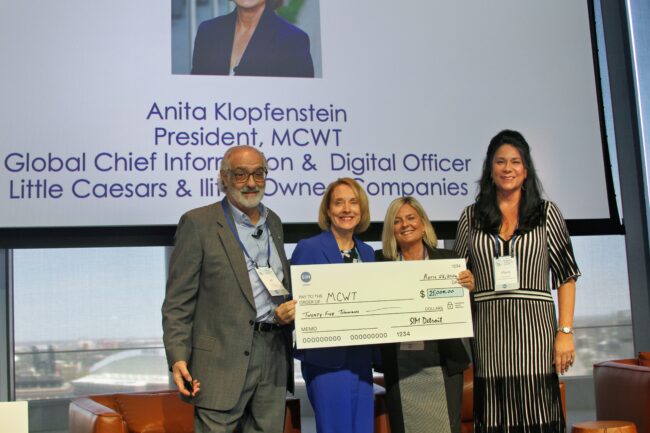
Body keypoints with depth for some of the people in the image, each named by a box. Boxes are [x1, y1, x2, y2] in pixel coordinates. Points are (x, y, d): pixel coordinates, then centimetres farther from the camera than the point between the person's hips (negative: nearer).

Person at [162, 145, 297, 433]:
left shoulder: (273, 222, 15)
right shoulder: (198, 223, -4)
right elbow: (178, 301, -6)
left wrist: (290, 307, 3)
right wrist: (178, 358, -15)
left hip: (274, 357, 6)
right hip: (223, 360, -6)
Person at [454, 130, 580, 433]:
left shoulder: (546, 212, 7)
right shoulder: (472, 217, 11)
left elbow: (566, 276, 3)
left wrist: (565, 332, -4)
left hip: (534, 328, -1)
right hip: (489, 332, 1)